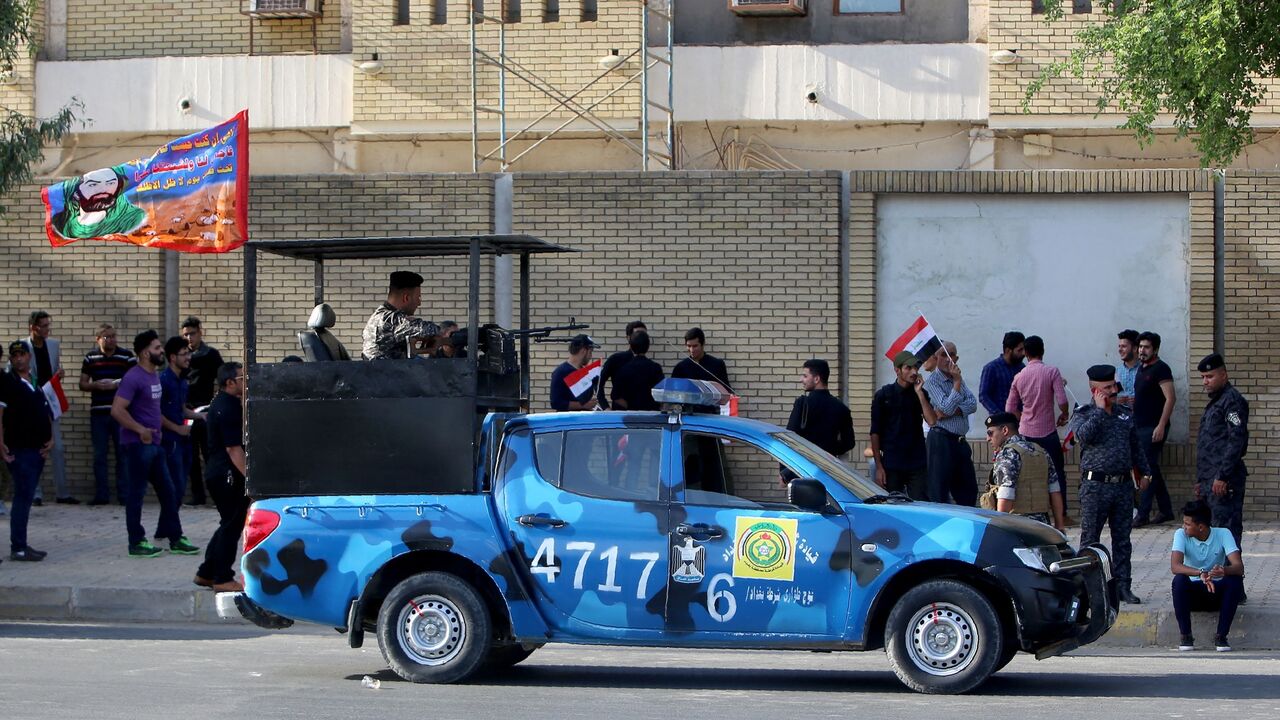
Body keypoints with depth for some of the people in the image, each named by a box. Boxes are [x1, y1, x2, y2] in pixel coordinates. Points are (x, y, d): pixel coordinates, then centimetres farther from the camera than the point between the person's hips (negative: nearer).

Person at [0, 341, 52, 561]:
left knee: (26, 497, 11)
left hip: (38, 449, 7)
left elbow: (45, 412, 20)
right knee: (23, 496, -8)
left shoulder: (36, 383, 16)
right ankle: (18, 548, -5)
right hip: (19, 449, -7)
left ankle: (20, 545, 16)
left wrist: (50, 438, 7)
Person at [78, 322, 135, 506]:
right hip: (98, 413, 2)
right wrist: (97, 385, -8)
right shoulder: (91, 358, 7)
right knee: (99, 456, 4)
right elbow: (83, 384, 11)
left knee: (123, 454, 0)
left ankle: (124, 494, 5)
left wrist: (117, 384, -13)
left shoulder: (127, 356, 1)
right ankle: (101, 494, 10)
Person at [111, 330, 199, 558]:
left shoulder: (155, 375, 13)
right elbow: (117, 410, -22)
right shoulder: (134, 377, -16)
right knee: (136, 493, -1)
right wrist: (140, 430, -23)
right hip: (137, 445, -9)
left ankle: (175, 538, 17)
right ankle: (137, 542, 5)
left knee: (167, 491, 11)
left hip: (154, 443, 9)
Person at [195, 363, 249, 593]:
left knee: (229, 524, 17)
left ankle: (206, 574, 23)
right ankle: (223, 579, 1)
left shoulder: (225, 403, 15)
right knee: (232, 525, -4)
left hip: (218, 473, 11)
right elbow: (233, 448, -23)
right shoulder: (227, 408, -18)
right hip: (226, 475, -11)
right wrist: (249, 476, -24)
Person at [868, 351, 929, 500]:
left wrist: (919, 393, -12)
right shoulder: (883, 395, 0)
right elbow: (875, 432, -1)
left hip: (917, 464, 2)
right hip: (891, 464, -2)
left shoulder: (921, 393, 7)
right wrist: (878, 466, -6)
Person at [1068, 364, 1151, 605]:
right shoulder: (1083, 415, -1)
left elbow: (1136, 445, 22)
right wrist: (1100, 410, -16)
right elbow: (1084, 435, -23)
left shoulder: (1124, 414, 14)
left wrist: (1144, 472, 19)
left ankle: (1122, 585, 14)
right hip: (1095, 485, -5)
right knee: (1090, 539, 0)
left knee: (1122, 539, 8)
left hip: (1123, 485, 5)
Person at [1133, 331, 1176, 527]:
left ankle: (1143, 514, -8)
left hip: (1153, 428, -9)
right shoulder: (1142, 369, 16)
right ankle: (1166, 510, 20)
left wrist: (1161, 426, -22)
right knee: (1152, 469, 12)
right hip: (1141, 427, 9)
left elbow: (1170, 398, -17)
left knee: (1149, 469, -8)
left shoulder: (1160, 369, -11)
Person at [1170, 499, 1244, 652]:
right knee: (1179, 580, -32)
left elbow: (1239, 567, -23)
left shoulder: (1223, 534, -11)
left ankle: (1221, 636, -20)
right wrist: (1201, 573, -44)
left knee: (1235, 580, -29)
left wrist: (1224, 571, -47)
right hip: (1193, 592, 0)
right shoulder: (1181, 535, -11)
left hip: (1217, 592, 0)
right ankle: (1185, 635, -20)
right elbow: (1175, 566, -27)